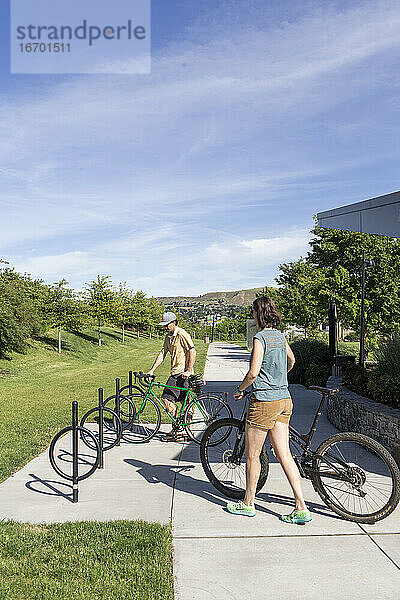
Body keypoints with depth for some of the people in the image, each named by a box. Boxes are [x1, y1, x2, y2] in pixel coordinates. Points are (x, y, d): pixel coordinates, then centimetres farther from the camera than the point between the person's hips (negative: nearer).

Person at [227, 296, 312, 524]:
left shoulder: (260, 338, -14)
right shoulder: (280, 336, 10)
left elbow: (253, 373, -19)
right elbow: (292, 360, 27)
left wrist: (240, 389, -2)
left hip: (264, 401, -8)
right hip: (284, 400, 8)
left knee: (252, 456, 8)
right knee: (284, 454, 10)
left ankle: (249, 503, 23)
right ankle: (301, 508, 9)